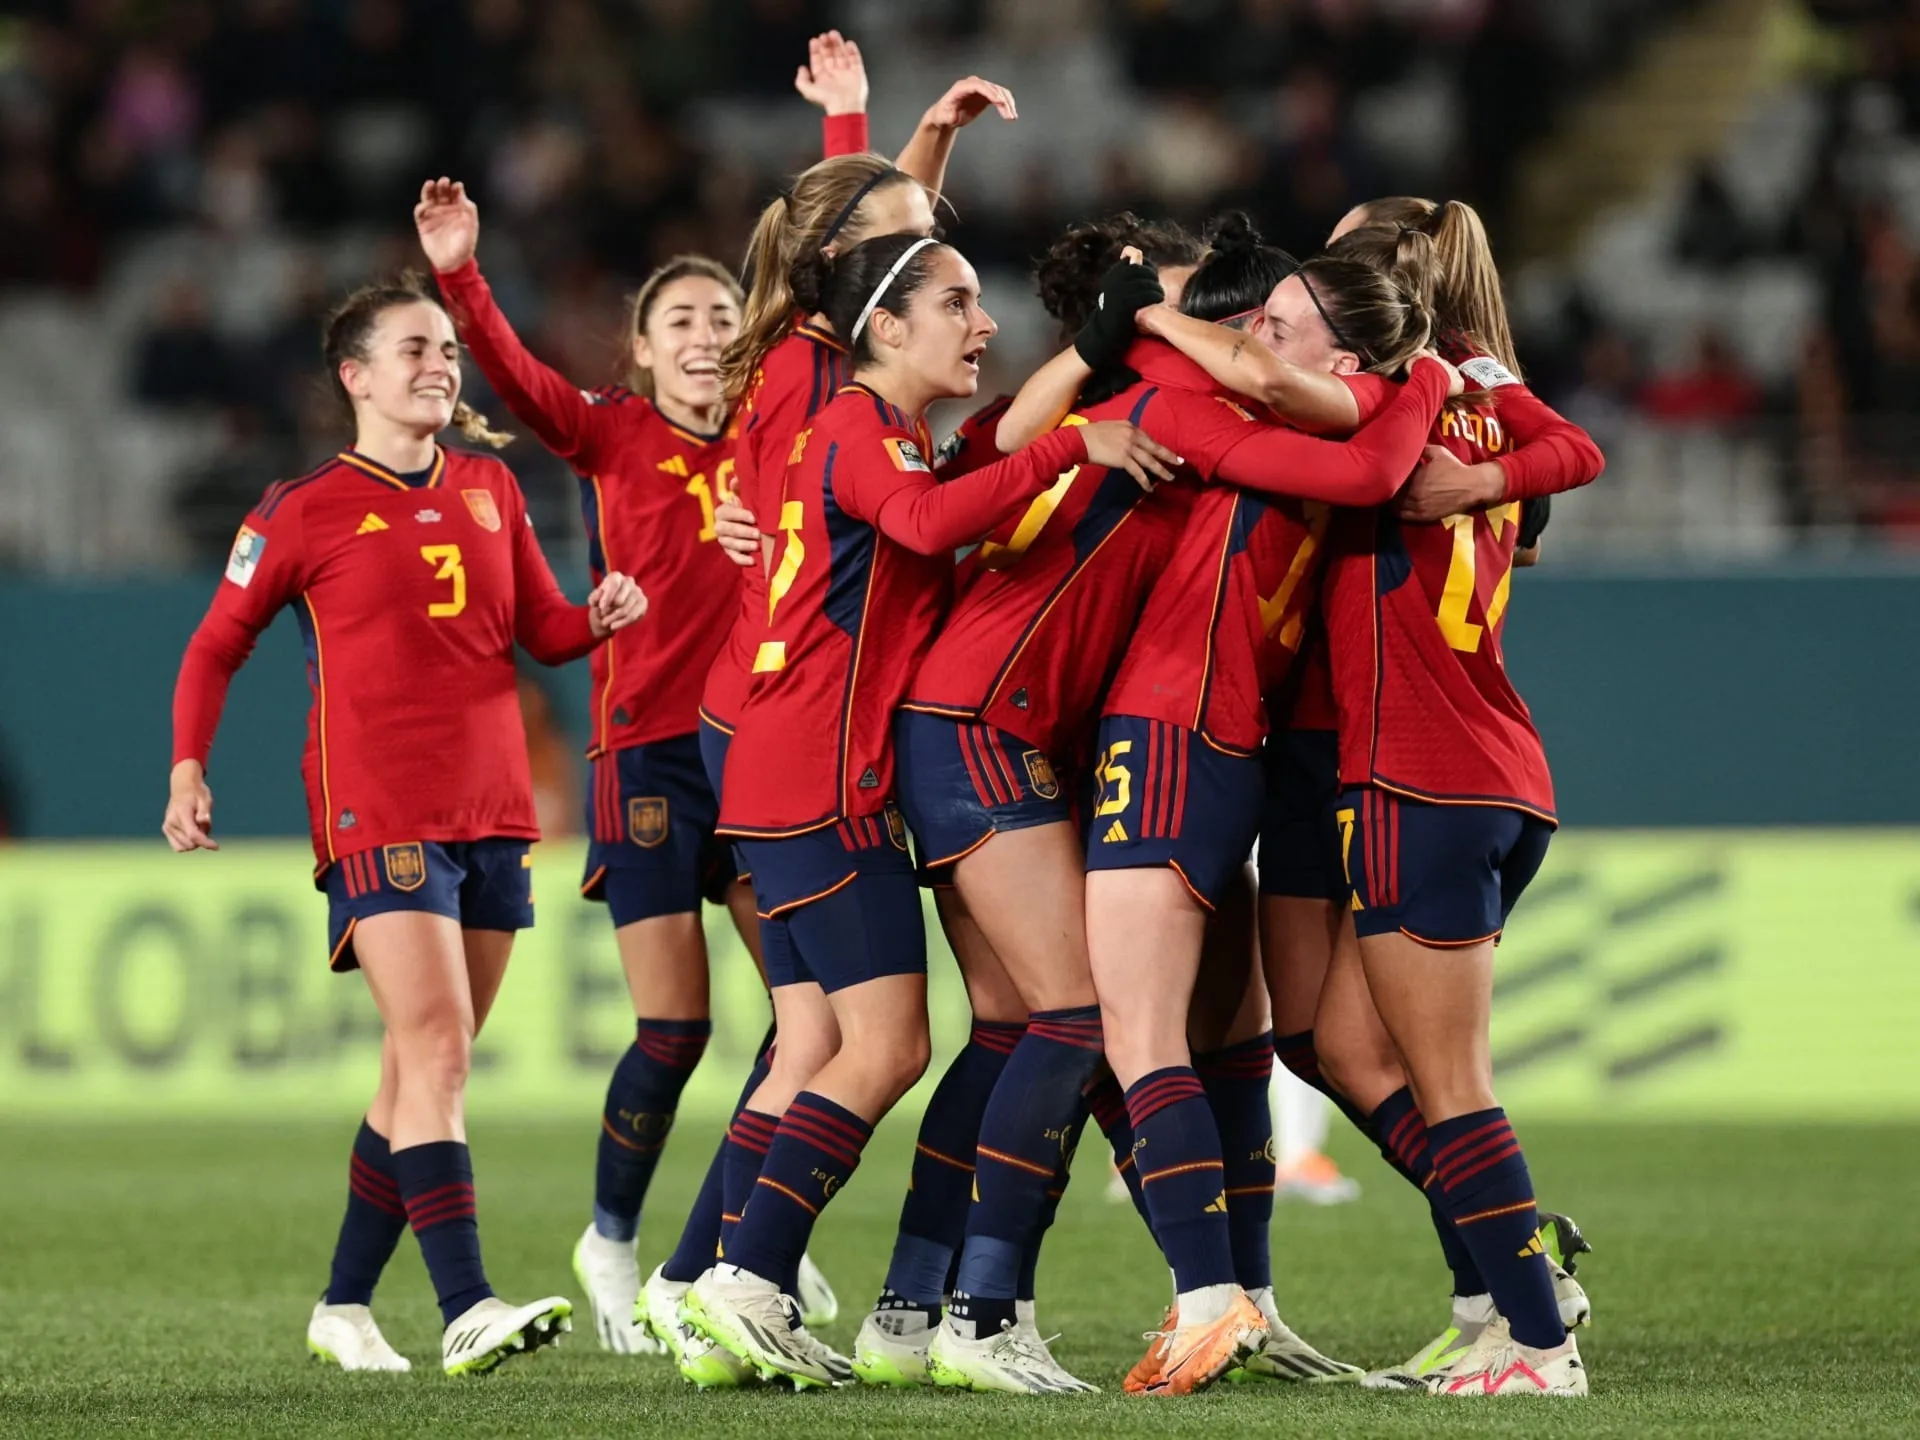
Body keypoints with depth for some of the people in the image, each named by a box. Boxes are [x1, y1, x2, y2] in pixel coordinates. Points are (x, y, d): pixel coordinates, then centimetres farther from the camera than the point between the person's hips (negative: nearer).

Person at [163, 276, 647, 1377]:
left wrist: (604, 616, -5)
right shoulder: (307, 511, -1)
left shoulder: (491, 489, 12)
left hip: (492, 810, 6)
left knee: (424, 1067, 9)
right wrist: (189, 765, -5)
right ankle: (467, 1310, -26)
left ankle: (346, 1306, 20)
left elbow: (544, 629, 17)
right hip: (378, 818, -6)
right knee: (438, 1046, -18)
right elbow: (219, 644, 6)